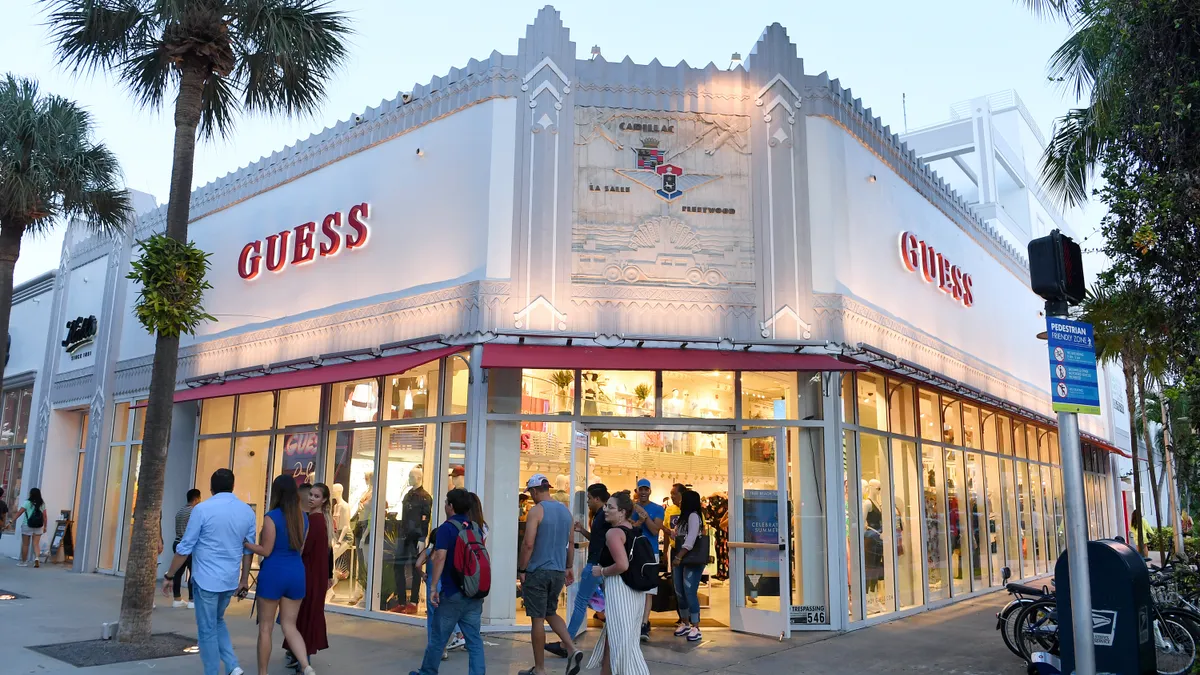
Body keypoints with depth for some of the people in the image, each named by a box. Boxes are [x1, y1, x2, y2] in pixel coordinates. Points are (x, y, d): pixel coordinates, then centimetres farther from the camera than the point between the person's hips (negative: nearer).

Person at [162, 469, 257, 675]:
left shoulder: (202, 509, -11)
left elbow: (185, 547, -9)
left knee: (207, 630, 8)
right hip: (230, 580, 5)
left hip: (206, 579, -5)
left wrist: (169, 576, 2)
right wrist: (244, 581, 13)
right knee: (217, 622, 24)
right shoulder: (248, 511, 2)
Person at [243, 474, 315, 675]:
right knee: (289, 625, 10)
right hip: (296, 573, 5)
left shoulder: (272, 516, -11)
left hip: (273, 573, -5)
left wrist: (243, 542, 0)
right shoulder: (304, 517, 7)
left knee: (265, 628, 9)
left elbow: (266, 551, -9)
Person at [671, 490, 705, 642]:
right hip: (680, 560, 9)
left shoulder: (694, 516, -10)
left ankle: (695, 627, -7)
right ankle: (685, 623, 20)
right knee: (680, 593, 10)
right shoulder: (684, 517, 19)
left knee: (690, 592, -11)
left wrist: (679, 557, -21)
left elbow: (691, 540, -19)